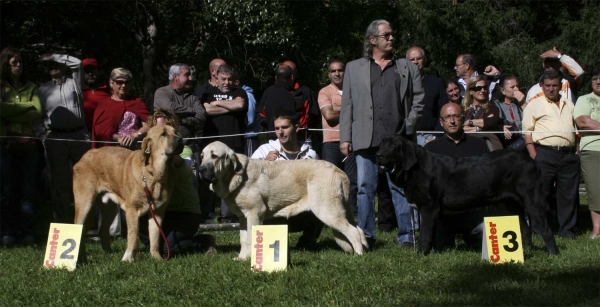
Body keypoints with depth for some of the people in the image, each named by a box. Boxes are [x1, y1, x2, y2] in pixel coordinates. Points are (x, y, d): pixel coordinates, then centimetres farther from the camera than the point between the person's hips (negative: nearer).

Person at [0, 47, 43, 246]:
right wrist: (27, 106, -4)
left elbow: (38, 113, -1)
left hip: (27, 144, 3)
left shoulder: (30, 88, 12)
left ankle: (26, 233, 5)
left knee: (26, 191, 2)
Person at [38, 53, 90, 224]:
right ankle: (62, 221, 4)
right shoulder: (43, 89, 16)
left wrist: (53, 57, 6)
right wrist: (43, 136, -1)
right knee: (60, 182, 1)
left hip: (79, 136, -1)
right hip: (56, 138, 1)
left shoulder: (74, 83, 14)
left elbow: (77, 63, -1)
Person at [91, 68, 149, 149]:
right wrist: (117, 137, -14)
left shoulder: (138, 102, 16)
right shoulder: (103, 105, 13)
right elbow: (100, 131, 3)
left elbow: (148, 125, 3)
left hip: (136, 148, 1)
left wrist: (134, 136, -16)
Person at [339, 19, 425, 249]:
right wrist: (345, 138, 0)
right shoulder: (354, 68, 12)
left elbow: (418, 100, 9)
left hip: (398, 139, 0)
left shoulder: (407, 68, 13)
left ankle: (406, 237, 5)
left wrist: (409, 127, -3)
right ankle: (366, 236, 10)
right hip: (366, 140, 0)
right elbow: (347, 105, 7)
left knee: (400, 189, 1)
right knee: (365, 188, 3)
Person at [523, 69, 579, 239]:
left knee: (568, 193, 4)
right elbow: (527, 132, 0)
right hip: (545, 153, -4)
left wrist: (576, 152, 14)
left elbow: (575, 128, 24)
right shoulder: (534, 105, 5)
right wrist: (533, 155, -10)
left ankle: (566, 229, 11)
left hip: (568, 154, 4)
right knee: (541, 193, -2)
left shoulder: (569, 105, 20)